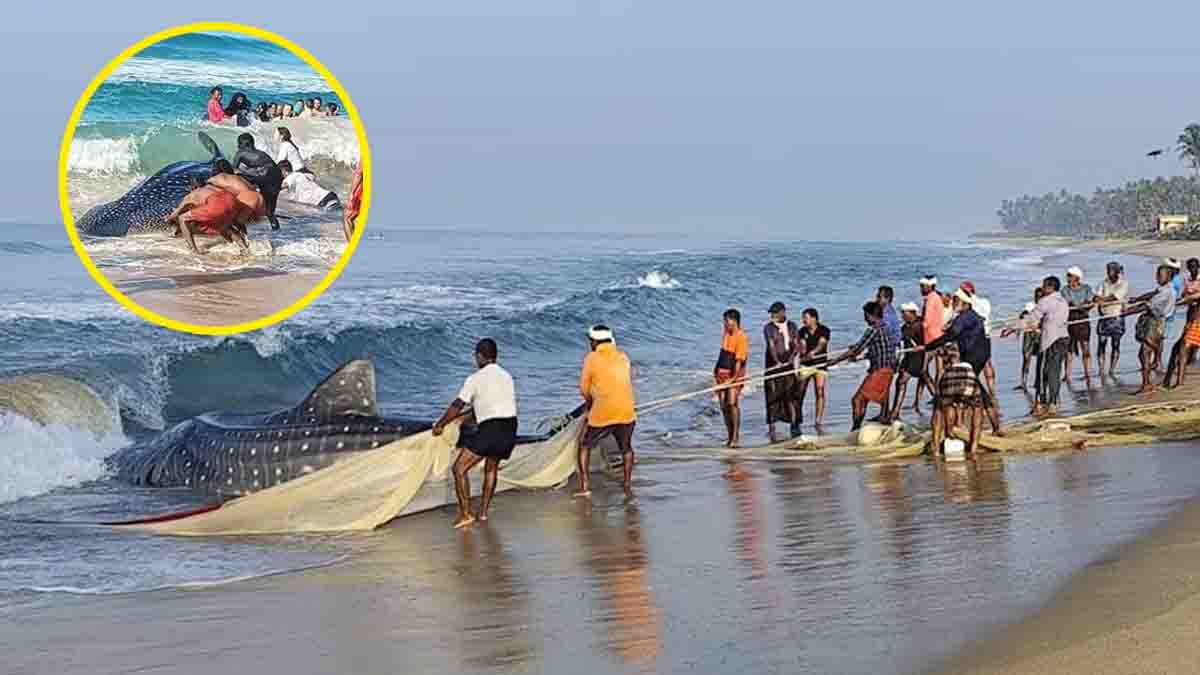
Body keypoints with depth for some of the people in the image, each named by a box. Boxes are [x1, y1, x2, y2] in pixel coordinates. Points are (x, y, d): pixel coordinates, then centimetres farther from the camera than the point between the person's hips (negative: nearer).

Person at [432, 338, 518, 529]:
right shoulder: (507, 377, 18)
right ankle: (483, 512, 26)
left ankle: (466, 514, -5)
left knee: (460, 468, 2)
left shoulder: (476, 379, -1)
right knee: (491, 468, 27)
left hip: (490, 429, -7)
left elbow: (456, 406, 4)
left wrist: (440, 425, 18)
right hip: (510, 429, 7)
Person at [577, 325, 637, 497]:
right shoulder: (623, 357, 11)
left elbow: (584, 389, 4)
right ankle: (628, 486, 22)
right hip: (626, 412, 3)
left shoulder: (591, 359, -1)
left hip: (601, 414, -3)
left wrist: (590, 404, 24)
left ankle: (585, 486, 9)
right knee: (626, 448, 25)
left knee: (584, 446, 16)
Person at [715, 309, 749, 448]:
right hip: (722, 373, 7)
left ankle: (735, 437, -12)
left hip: (734, 374, -7)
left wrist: (733, 378, -21)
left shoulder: (741, 337, -15)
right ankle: (729, 436, 15)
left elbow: (739, 360, -18)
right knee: (723, 405, 6)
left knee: (732, 403, -14)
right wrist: (717, 369, 20)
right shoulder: (726, 333, 9)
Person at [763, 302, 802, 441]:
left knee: (791, 394, 1)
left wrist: (791, 357, -16)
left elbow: (797, 345, 2)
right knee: (773, 394, -4)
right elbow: (771, 346, -13)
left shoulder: (792, 326, 8)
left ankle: (794, 425, 7)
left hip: (788, 364, 2)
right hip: (773, 365, -2)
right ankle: (771, 426, -3)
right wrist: (777, 361, -26)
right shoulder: (768, 327, -2)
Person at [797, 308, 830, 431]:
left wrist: (813, 352, -40)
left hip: (820, 365, -2)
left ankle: (818, 423, -5)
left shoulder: (824, 330, -5)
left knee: (820, 392, -8)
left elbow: (821, 344, -20)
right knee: (800, 393, -2)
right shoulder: (802, 331, 4)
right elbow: (802, 347, -5)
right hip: (805, 365, 2)